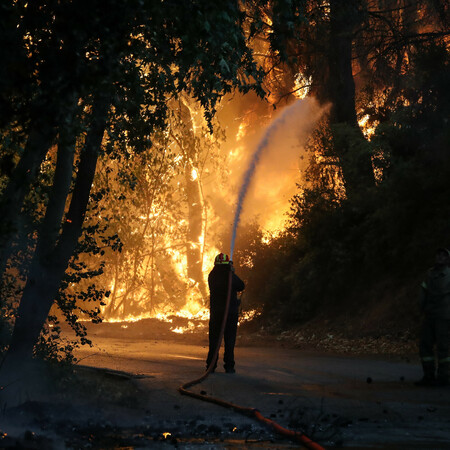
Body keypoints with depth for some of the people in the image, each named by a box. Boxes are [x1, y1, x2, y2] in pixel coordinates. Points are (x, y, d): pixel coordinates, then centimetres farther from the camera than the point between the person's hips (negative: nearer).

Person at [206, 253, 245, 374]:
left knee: (214, 339, 9)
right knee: (229, 340, 3)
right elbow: (241, 286, 3)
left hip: (215, 312, 3)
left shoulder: (212, 276, -1)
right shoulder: (231, 276, -11)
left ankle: (211, 365, 9)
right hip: (231, 312, -3)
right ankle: (229, 366, 1)